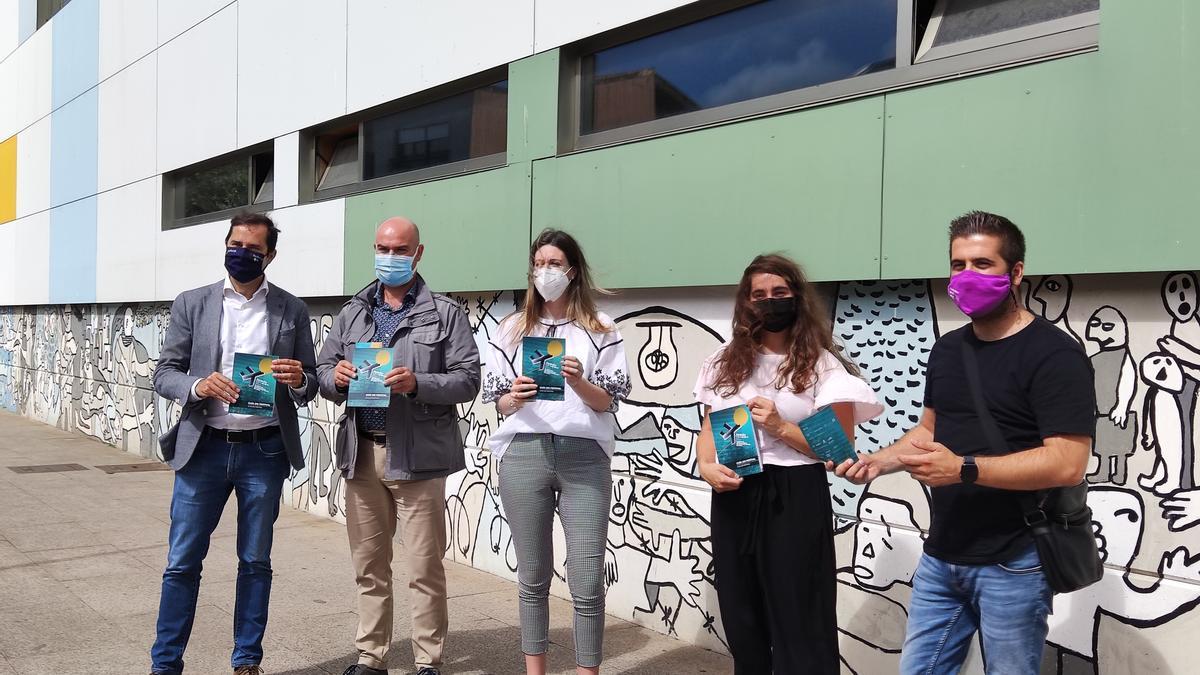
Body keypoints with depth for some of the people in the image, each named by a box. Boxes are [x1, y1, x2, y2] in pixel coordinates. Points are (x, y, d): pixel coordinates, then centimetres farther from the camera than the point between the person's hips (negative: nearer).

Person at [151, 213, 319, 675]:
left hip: (264, 450, 0)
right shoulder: (191, 304, 5)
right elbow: (164, 374, 3)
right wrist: (199, 385, -17)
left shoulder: (292, 311, 5)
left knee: (255, 562, 10)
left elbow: (308, 387, 8)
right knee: (182, 563, 4)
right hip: (203, 447, 0)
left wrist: (299, 380, -15)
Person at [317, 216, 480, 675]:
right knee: (368, 567, 12)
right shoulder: (351, 314, 15)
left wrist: (417, 384, -20)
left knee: (425, 568, 0)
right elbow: (323, 373, 14)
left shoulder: (445, 314, 2)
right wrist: (336, 377, -9)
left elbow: (468, 379, -5)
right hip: (362, 453, 4)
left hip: (418, 456, -4)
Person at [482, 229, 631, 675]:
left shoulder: (599, 329, 5)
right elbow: (498, 403, 11)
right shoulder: (513, 328, 10)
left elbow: (607, 402, 2)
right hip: (524, 455, 2)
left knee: (587, 583, -4)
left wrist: (578, 382, -16)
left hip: (584, 457, -2)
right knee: (532, 577, 10)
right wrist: (514, 398, -11)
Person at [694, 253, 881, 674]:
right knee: (741, 623, 15)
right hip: (733, 500, 5)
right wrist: (706, 466, -7)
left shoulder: (822, 365, -4)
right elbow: (708, 429, 13)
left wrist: (781, 427, -18)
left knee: (797, 625, 2)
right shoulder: (727, 361, 9)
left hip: (793, 501, -4)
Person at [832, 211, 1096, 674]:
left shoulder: (1054, 353, -14)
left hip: (1012, 565, -7)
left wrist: (963, 469, -28)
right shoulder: (947, 348, 10)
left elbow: (1068, 464, -22)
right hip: (940, 558, 7)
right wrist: (878, 462, 2)